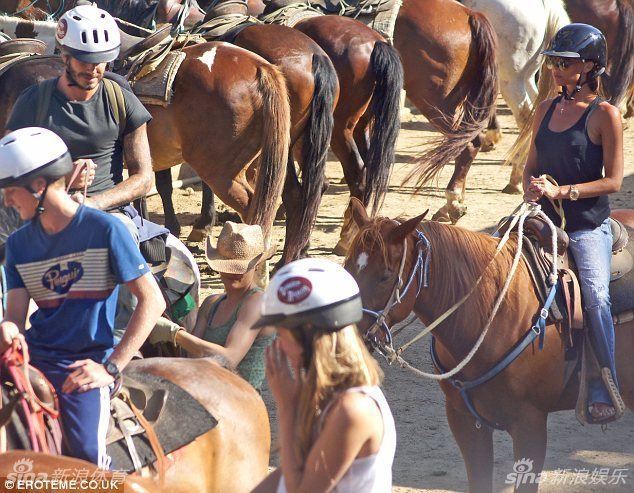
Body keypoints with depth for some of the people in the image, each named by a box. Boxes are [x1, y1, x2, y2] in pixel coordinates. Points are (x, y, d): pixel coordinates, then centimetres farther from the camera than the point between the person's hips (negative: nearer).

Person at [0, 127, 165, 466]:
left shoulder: (104, 230, -5)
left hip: (85, 362, -4)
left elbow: (152, 301, -7)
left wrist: (111, 368, -14)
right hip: (34, 355, 4)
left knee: (86, 455, -25)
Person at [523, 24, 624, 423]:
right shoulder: (546, 110, 10)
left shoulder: (605, 114, -8)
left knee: (596, 296, -21)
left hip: (587, 225, -6)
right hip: (545, 221, 6)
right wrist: (531, 193, -4)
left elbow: (613, 181, -10)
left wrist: (561, 191, -17)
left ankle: (606, 392, -13)